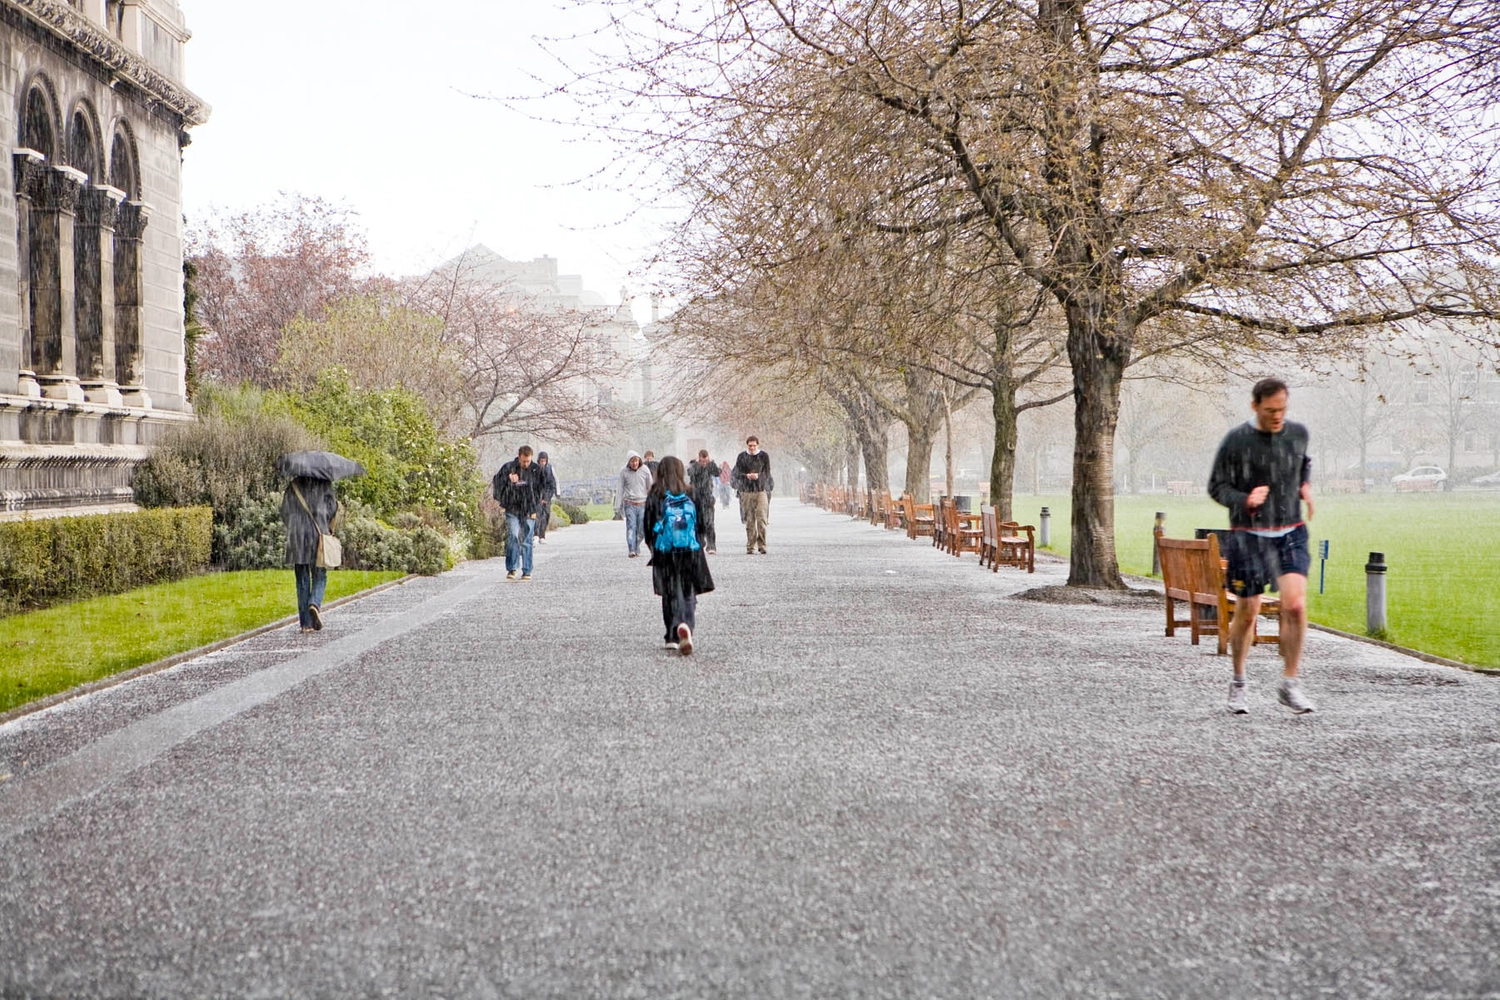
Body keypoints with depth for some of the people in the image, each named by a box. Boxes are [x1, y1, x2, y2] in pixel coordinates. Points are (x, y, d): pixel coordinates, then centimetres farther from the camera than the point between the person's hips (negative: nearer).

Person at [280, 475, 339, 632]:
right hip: (318, 535, -2)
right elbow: (332, 508, -3)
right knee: (320, 576, 8)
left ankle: (306, 622, 3)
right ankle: (315, 604, -21)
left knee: (302, 579, 6)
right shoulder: (324, 484, 1)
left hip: (296, 537, 2)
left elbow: (284, 511, 6)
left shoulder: (293, 486, 7)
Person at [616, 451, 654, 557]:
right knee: (631, 527, -12)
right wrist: (617, 507, 3)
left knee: (642, 530, -3)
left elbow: (650, 488, 9)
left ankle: (637, 548, 17)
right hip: (629, 504, -1)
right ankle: (632, 550, -17)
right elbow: (620, 489, 5)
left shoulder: (645, 470, 1)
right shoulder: (624, 472, 0)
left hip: (643, 504, 1)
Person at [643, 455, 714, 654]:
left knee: (671, 595, 10)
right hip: (691, 551, 0)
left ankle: (673, 636, 6)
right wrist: (699, 544, 16)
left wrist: (653, 548, 15)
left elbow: (649, 526, 0)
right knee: (689, 594, 5)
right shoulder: (690, 494, 0)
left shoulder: (655, 496, -2)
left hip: (665, 553, 0)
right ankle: (686, 626, -20)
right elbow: (701, 523, 3)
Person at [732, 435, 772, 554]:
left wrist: (758, 476, -16)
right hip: (746, 491, 1)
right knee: (749, 520, 1)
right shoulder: (742, 456, 8)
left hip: (761, 490, -1)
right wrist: (747, 476, -17)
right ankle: (750, 547, 7)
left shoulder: (764, 456, 6)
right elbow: (737, 473, 4)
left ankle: (762, 545, -7)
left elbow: (767, 474, 4)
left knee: (761, 519, -11)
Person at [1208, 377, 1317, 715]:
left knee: (1295, 605, -15)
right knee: (1246, 614, 5)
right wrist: (1244, 500, -21)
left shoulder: (1298, 433, 4)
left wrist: (1305, 485, 7)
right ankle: (1239, 683, 25)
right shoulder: (1236, 440, -8)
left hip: (1291, 534, 2)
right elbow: (1216, 486, -3)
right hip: (1249, 536, -2)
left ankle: (1289, 683, -2)